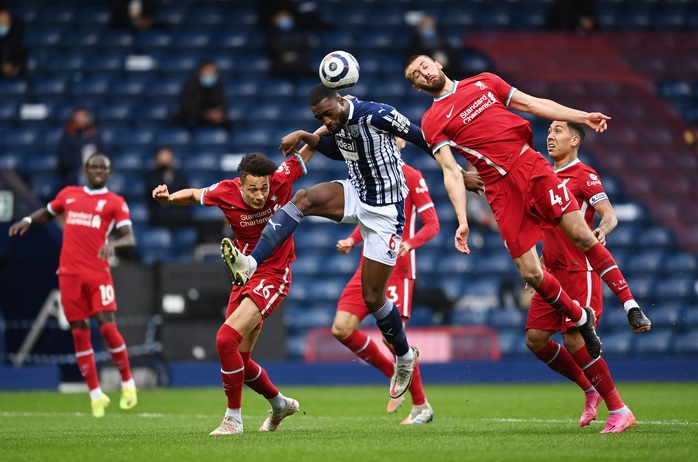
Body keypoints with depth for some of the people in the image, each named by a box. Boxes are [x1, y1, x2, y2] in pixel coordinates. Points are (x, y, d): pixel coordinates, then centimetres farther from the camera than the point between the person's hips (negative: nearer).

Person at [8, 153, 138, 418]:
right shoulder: (68, 195, 14)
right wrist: (28, 220, 9)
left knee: (107, 326, -13)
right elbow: (47, 213, 30)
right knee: (79, 332, 1)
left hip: (98, 273, -3)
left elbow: (129, 239, -5)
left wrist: (113, 244, -27)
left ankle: (128, 384, 6)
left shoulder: (115, 203, 3)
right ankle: (96, 395, 8)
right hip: (69, 274, 3)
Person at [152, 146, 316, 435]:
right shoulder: (226, 192, -12)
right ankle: (280, 405, 36)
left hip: (272, 276, -5)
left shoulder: (281, 179, -18)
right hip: (244, 276, 5)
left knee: (227, 339, -22)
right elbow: (193, 195, 9)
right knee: (238, 360, 10)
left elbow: (306, 152, -1)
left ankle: (234, 419, -11)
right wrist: (169, 197, -9)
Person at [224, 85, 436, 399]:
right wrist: (305, 137, 8)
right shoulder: (336, 123, 0)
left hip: (384, 212, -6)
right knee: (304, 198, -24)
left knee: (373, 299, -1)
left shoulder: (375, 115, -23)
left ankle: (405, 356, 26)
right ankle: (250, 264, -33)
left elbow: (423, 139, -16)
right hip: (355, 194, 6)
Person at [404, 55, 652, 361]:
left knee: (582, 235, -10)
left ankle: (631, 306, -2)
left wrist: (582, 117, 9)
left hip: (532, 166, 2)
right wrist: (462, 221, -15)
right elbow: (450, 170, -3)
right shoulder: (432, 121, 6)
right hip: (501, 190, -2)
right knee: (531, 274, -8)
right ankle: (581, 319, 16)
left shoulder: (483, 82, 16)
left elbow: (534, 104, 17)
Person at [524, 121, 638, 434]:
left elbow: (609, 215, -16)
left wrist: (603, 229, -37)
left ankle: (618, 411, -8)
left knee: (575, 341, -16)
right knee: (535, 339, 0)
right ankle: (591, 390, 16)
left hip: (579, 270, -8)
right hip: (553, 272, 8)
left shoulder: (584, 175, -6)